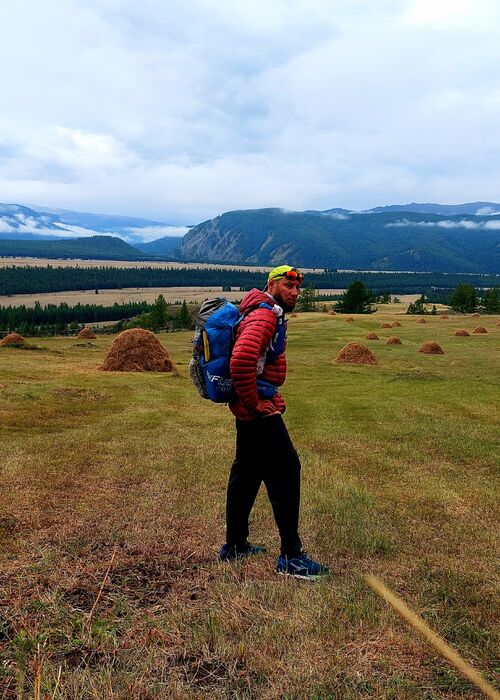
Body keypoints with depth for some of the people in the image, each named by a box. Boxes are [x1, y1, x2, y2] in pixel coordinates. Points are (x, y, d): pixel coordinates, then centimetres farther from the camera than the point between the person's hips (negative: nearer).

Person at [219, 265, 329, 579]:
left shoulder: (271, 315, 18)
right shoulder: (265, 315, -16)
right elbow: (242, 359, -33)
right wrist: (253, 401, -22)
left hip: (250, 410, 11)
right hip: (258, 411, -11)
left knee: (247, 472, 16)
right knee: (285, 471, -6)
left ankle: (235, 545, 28)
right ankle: (291, 556, 2)